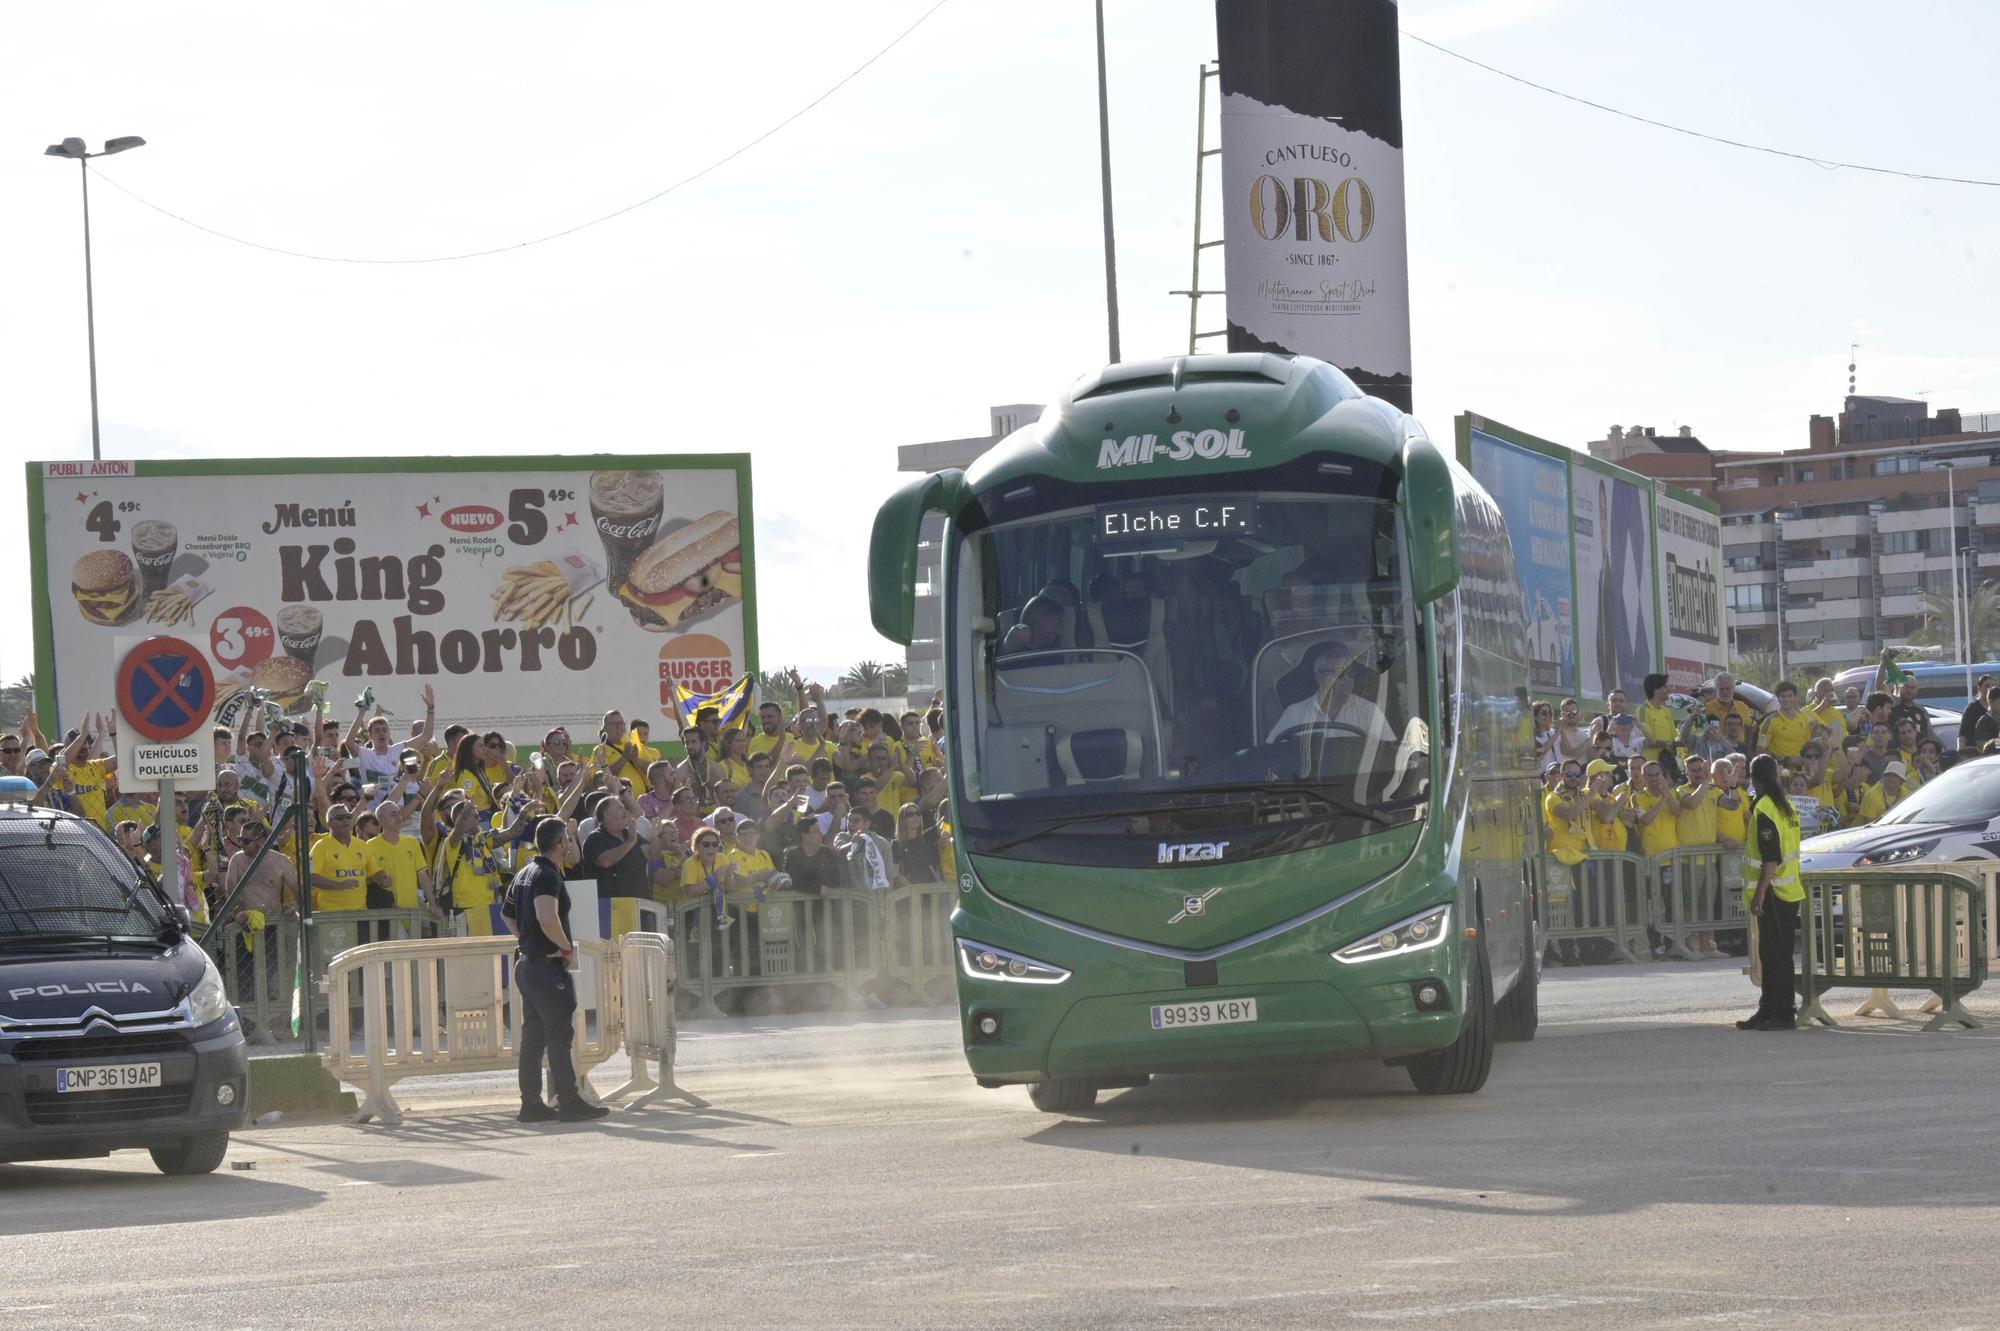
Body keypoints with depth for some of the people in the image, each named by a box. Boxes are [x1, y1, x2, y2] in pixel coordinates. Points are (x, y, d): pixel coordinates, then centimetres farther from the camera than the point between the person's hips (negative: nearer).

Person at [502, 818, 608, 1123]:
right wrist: (567, 947, -18)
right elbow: (547, 918, -31)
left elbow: (508, 915, 25)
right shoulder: (548, 876, -16)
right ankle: (569, 1101, -6)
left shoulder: (524, 874, 14)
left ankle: (531, 1103, 12)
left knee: (533, 1035, 10)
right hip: (548, 967, -9)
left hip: (526, 962, 9)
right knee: (560, 1034, -6)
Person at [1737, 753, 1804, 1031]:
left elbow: (1771, 857, -22)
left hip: (1774, 892, -10)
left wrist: (1760, 893, -23)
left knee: (1775, 955, -7)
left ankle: (1782, 1014, -7)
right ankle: (1768, 1010, 20)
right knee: (1771, 953, 15)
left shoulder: (1764, 809, -16)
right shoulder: (1786, 805, 14)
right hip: (1790, 890, 10)